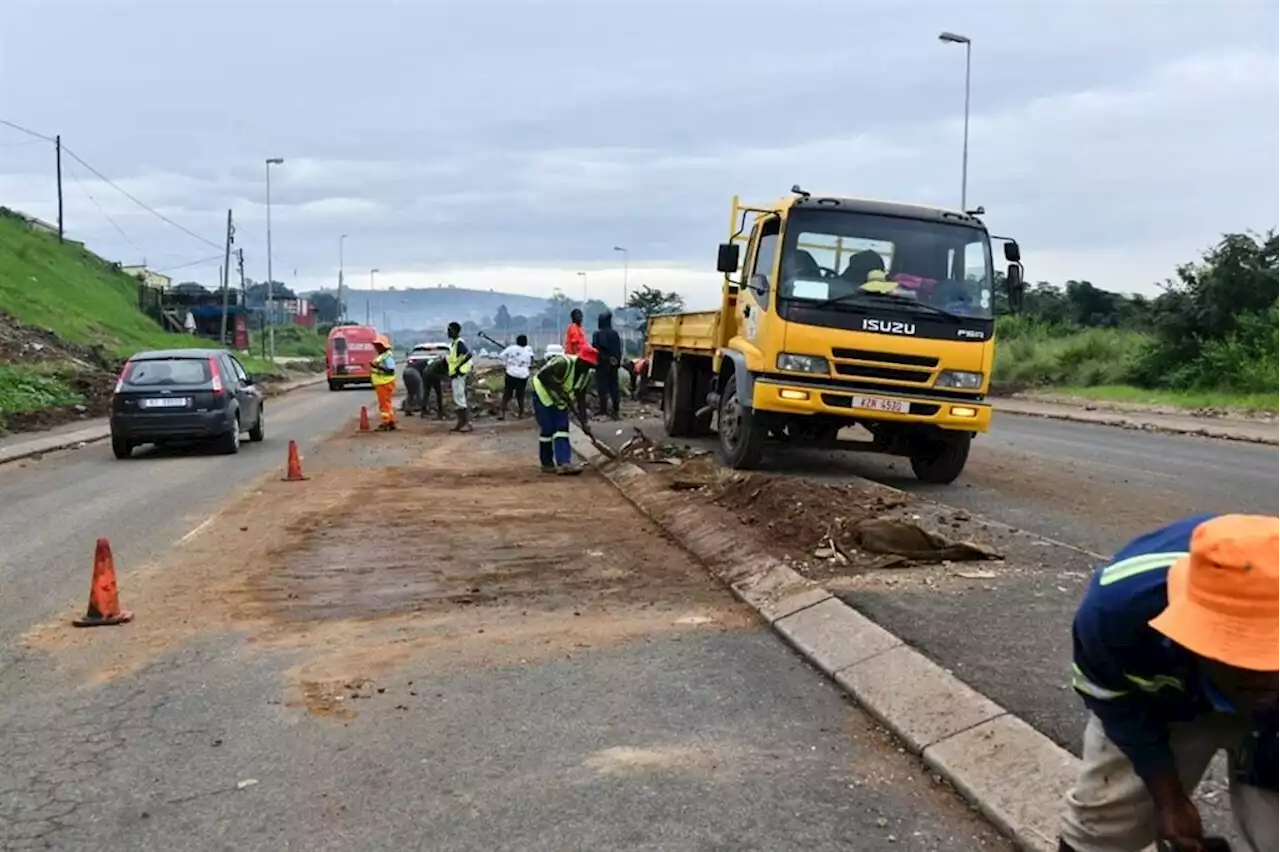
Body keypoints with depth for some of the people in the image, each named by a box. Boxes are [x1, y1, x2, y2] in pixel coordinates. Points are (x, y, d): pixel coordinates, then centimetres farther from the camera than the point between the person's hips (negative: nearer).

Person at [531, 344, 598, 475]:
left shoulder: (586, 375, -6)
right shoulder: (563, 363, -29)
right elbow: (542, 376, -28)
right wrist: (559, 390, -32)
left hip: (560, 401, 7)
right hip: (543, 395, -7)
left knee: (562, 429, -7)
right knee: (547, 429, -6)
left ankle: (564, 463, -17)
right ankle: (547, 464, 6)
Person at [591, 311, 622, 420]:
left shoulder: (597, 334, -10)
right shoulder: (614, 333, -3)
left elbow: (594, 349, -9)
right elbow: (619, 349, 1)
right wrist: (618, 361, 8)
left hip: (601, 363, -3)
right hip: (613, 362, 3)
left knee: (602, 385, 3)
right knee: (613, 385, 9)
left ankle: (603, 408, 2)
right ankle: (615, 408, 9)